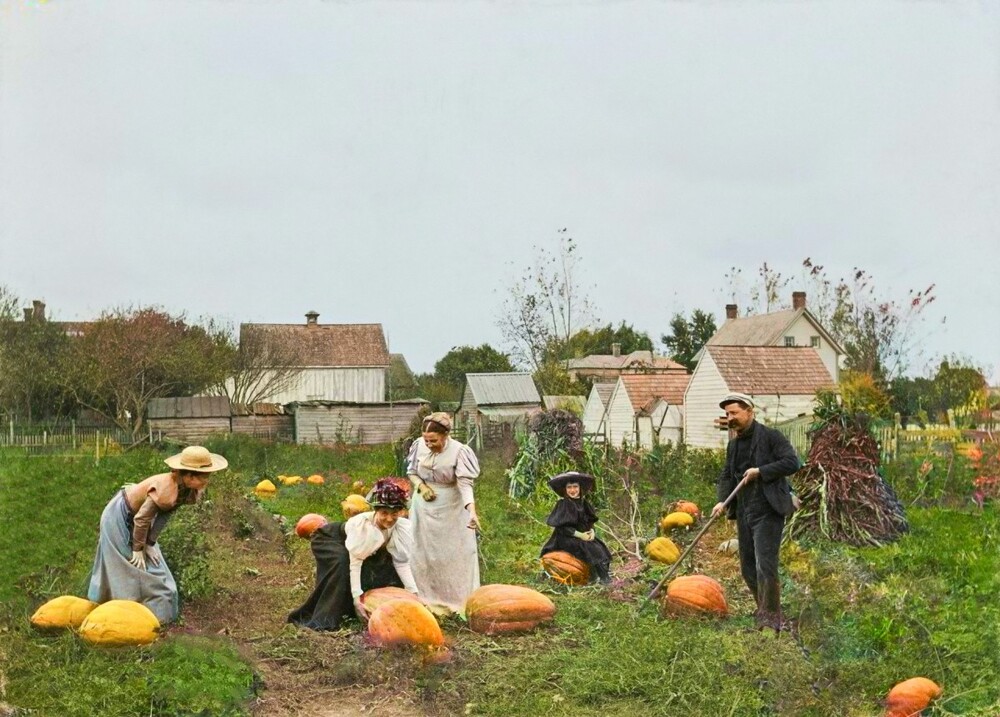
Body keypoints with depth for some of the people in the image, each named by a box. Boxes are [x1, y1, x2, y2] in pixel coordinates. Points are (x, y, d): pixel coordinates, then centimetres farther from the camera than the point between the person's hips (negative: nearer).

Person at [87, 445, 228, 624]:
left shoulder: (187, 490, -16)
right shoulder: (165, 489, -41)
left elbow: (165, 515, -5)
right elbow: (141, 518, -30)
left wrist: (149, 543, -4)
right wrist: (138, 549, -17)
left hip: (133, 518, 8)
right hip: (119, 517, -8)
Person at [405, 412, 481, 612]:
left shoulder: (458, 451, -22)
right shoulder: (419, 445, -11)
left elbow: (465, 484, -29)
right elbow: (411, 472, 6)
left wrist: (472, 510, -45)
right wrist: (421, 486, -15)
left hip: (451, 509, -4)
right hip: (424, 507, 4)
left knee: (456, 554, -1)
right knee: (423, 552, 12)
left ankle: (461, 599, 9)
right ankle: (427, 597, 25)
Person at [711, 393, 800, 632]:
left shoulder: (770, 437, -6)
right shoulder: (733, 445, 16)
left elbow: (792, 462, -13)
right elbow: (726, 475, 16)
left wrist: (760, 471, -18)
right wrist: (722, 500, -1)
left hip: (768, 511, -8)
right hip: (744, 513, 8)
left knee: (765, 565, -14)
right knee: (748, 568, 10)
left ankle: (770, 618, -9)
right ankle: (764, 608, 26)